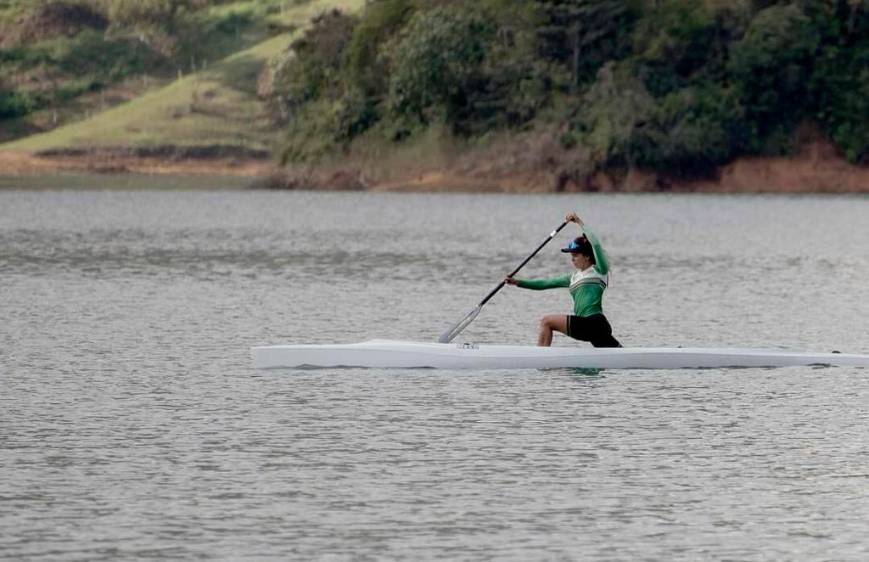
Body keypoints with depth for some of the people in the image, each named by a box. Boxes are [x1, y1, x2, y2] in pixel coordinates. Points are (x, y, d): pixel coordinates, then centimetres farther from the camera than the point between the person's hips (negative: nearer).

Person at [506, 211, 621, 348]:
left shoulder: (599, 271, 3)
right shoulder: (574, 277, 24)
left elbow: (595, 244, -13)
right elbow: (545, 284, 24)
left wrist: (580, 223, -11)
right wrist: (518, 282, 17)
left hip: (594, 323, -8)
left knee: (547, 321, -5)